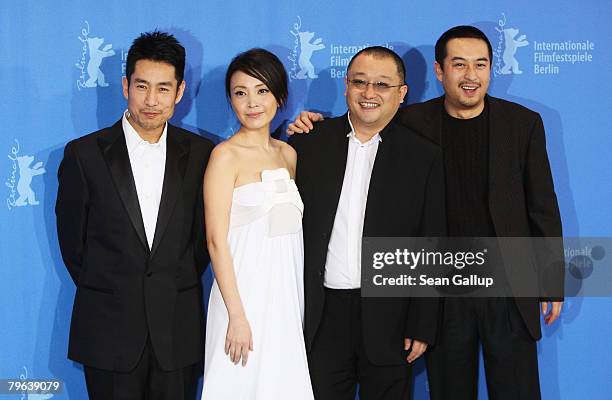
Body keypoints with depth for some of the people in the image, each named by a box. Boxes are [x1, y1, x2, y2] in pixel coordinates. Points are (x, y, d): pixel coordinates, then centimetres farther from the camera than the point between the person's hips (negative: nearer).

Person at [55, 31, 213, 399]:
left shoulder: (200, 154, 1)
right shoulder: (84, 153, -4)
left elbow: (205, 233, 8)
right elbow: (71, 238, 3)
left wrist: (176, 290, 5)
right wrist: (105, 294, 6)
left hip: (178, 329, 1)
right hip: (109, 331, -1)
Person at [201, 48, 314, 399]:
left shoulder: (287, 154, 11)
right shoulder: (226, 156, -7)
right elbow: (217, 241, -12)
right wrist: (237, 316, -16)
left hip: (286, 294, 6)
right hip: (244, 294, -6)